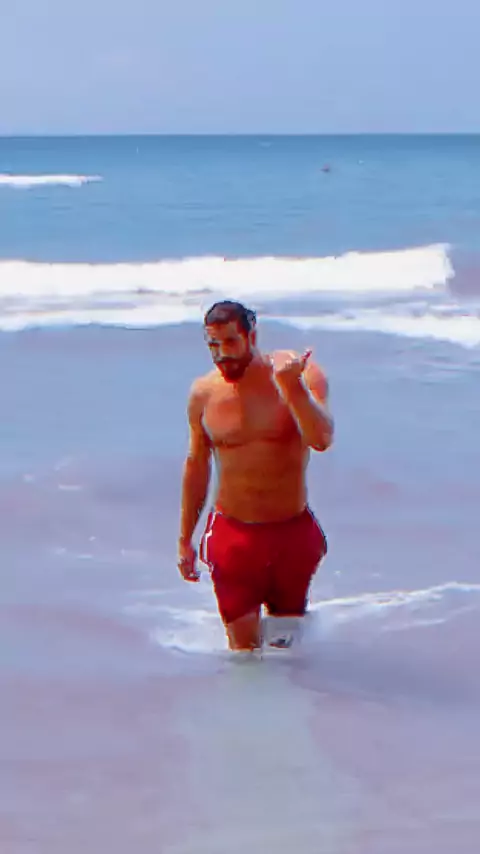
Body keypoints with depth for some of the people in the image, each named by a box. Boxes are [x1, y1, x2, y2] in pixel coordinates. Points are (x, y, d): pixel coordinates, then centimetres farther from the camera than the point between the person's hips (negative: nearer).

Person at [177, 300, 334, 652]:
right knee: (245, 649, -5)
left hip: (293, 531, 0)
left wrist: (291, 385, -35)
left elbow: (322, 439, -24)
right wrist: (185, 539, 14)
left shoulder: (301, 374, -9)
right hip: (232, 534, 0)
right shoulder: (204, 393, -2)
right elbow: (197, 464, 10)